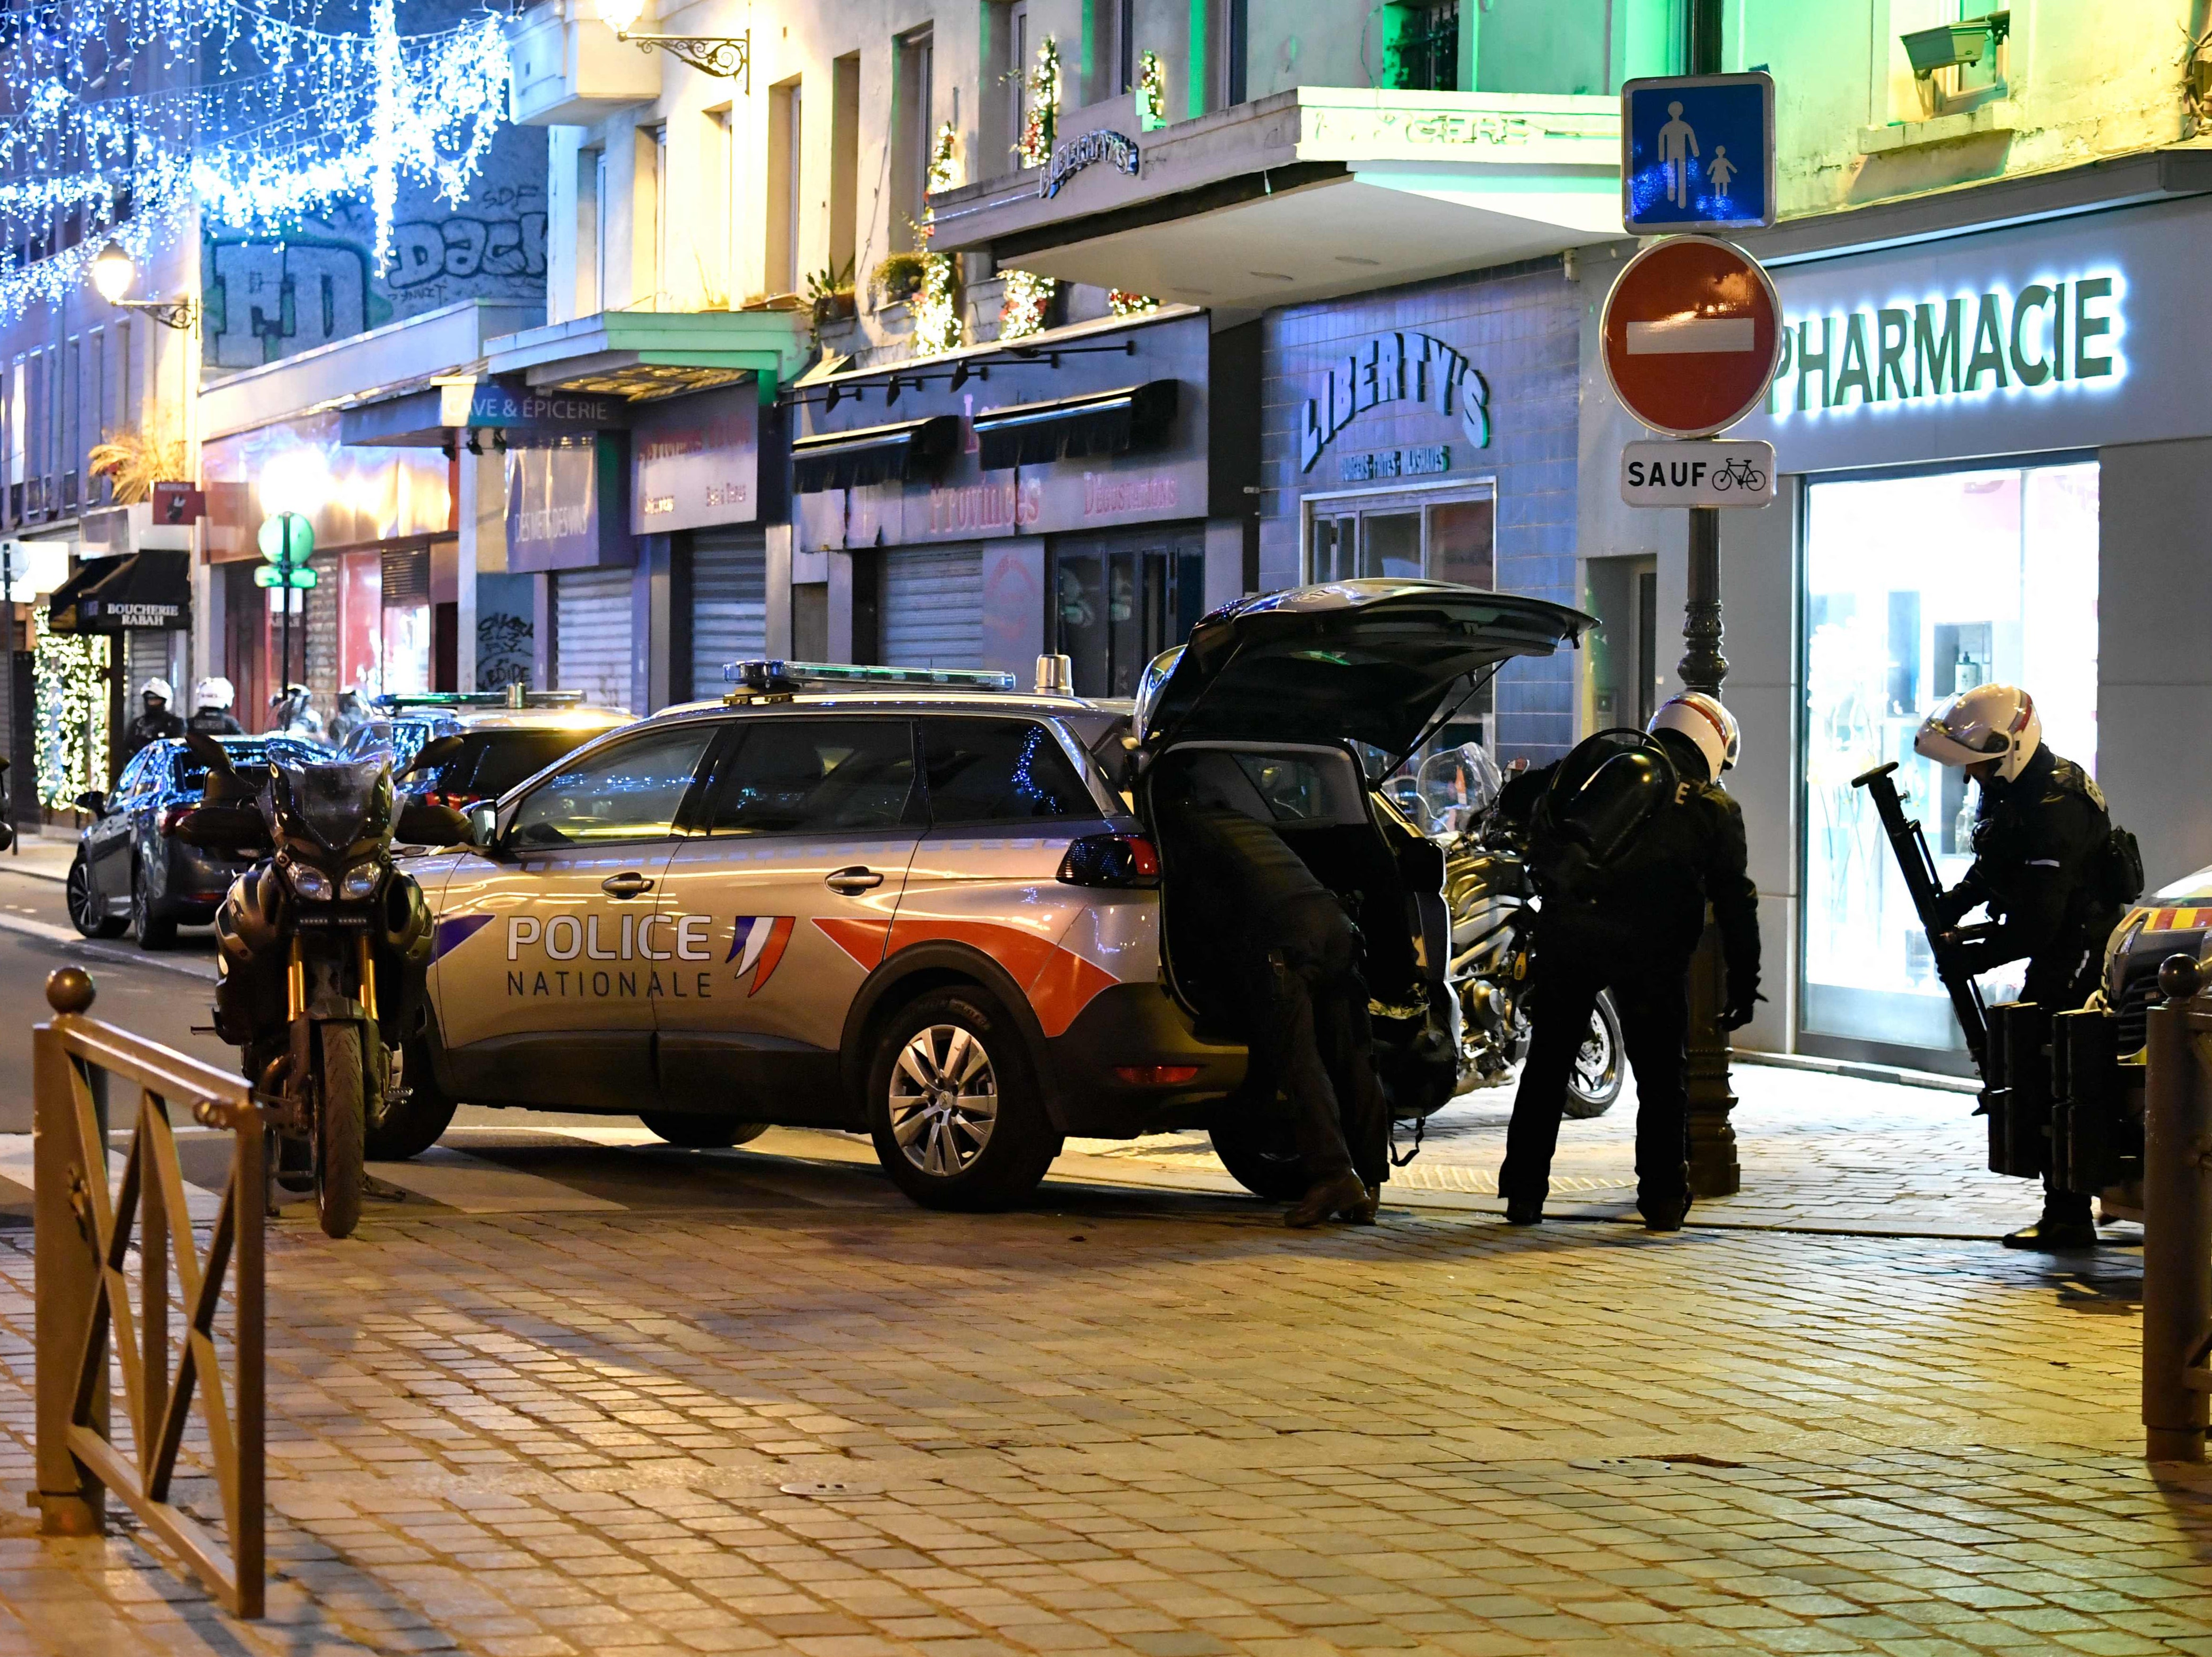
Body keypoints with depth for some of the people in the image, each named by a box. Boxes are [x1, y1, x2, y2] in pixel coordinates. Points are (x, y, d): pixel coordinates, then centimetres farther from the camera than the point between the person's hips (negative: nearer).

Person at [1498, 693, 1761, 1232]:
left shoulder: (1591, 760, 17)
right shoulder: (1713, 807, 12)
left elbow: (1513, 800, 22)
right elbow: (1736, 902, 11)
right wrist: (1744, 985, 16)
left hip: (1565, 925, 2)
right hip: (1647, 942, -2)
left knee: (1548, 1062, 13)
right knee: (1662, 1071, 12)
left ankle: (1523, 1191, 13)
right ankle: (1663, 1197, 12)